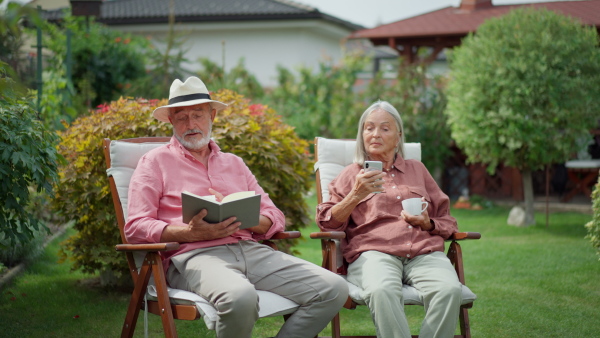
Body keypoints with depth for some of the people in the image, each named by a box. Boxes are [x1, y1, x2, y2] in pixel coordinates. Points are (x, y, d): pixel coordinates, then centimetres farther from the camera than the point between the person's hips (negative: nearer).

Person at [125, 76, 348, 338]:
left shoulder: (233, 164, 28)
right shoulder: (155, 162, 14)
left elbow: (275, 218, 21)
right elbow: (135, 228, 2)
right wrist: (191, 233, -14)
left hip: (251, 250, 5)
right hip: (193, 255, -5)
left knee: (334, 289, -16)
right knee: (240, 297, -41)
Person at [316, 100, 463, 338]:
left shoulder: (417, 169, 29)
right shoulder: (352, 173, 23)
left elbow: (446, 222, 27)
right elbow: (328, 222, 11)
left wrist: (427, 224, 4)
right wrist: (356, 195, -4)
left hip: (425, 252, 2)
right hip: (374, 252, -2)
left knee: (449, 289, -33)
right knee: (382, 290, -39)